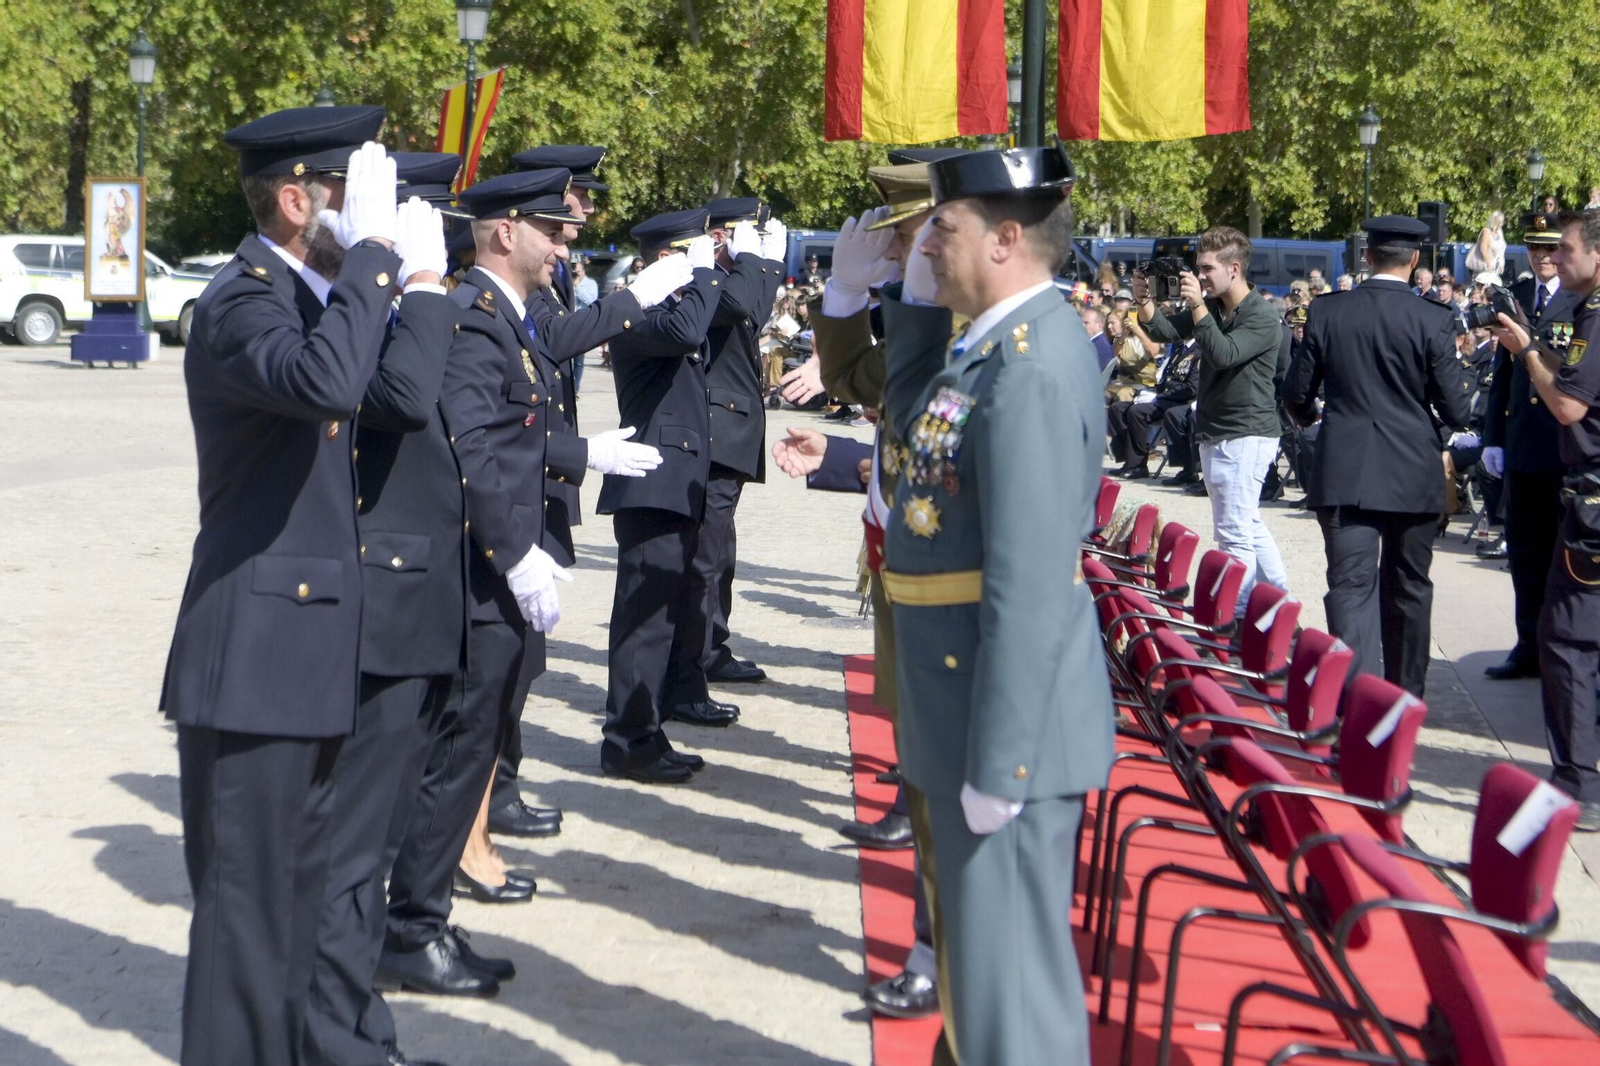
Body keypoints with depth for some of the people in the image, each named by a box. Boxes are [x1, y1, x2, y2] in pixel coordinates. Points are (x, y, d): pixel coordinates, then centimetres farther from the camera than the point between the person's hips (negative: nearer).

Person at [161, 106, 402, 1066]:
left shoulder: (314, 294, 14)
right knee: (248, 907, -2)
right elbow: (323, 382, -38)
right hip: (257, 657, -10)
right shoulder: (242, 300, -15)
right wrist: (372, 251, -29)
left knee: (304, 899, 18)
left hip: (318, 652, 10)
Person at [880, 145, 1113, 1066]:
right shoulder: (1001, 341, 7)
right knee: (979, 944, 24)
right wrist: (918, 299, 10)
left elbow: (1029, 591, -26)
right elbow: (912, 412, 25)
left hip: (1009, 713, -10)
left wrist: (997, 765, -23)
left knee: (1006, 964, 1)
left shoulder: (1031, 369, -23)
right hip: (959, 700, 10)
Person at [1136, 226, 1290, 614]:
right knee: (1248, 524, 18)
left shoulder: (1263, 319, -15)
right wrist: (1145, 301, -13)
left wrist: (1198, 306, -31)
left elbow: (1223, 355, -28)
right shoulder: (1212, 307, 9)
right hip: (1215, 433, 9)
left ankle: (1239, 616, -6)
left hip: (1245, 435, -9)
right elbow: (1164, 331, 4)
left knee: (1234, 532, -10)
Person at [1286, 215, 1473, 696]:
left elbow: (1297, 394, 4)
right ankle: (1406, 695, 27)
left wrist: (1311, 416, 27)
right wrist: (1462, 386, 17)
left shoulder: (1326, 312, -3)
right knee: (1407, 588, 15)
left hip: (1344, 472, 0)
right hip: (1413, 475, 0)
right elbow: (1456, 411, -6)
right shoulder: (1433, 320, -8)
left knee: (1351, 584, -2)